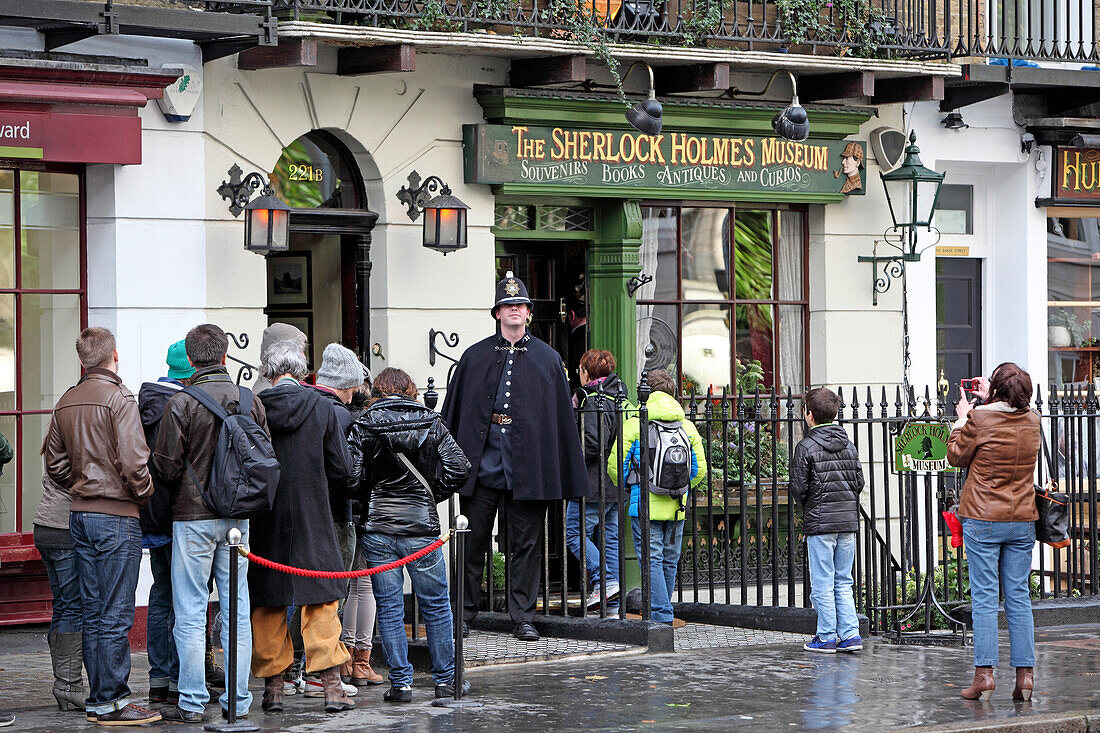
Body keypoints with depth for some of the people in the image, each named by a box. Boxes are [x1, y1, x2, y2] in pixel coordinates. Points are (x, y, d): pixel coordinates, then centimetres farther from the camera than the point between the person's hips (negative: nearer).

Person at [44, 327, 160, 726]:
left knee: (92, 613, 11)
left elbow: (53, 462, 15)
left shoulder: (66, 402, 11)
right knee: (116, 616, -4)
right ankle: (113, 702, -3)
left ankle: (97, 699, 15)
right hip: (116, 517, -7)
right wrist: (144, 494, -3)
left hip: (80, 514, 8)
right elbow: (133, 460, -19)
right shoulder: (118, 398, -12)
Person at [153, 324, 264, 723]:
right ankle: (238, 700, 11)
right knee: (237, 608, 9)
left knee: (190, 612, 1)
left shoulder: (181, 404, -11)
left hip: (192, 515, -4)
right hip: (238, 518, 4)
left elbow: (166, 467, -9)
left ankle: (192, 702, 1)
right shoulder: (251, 401, 1)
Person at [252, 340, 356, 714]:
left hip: (264, 518, 0)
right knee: (322, 599, 5)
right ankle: (331, 684, -3)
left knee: (268, 604, 9)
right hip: (312, 516, 0)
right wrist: (352, 490, 20)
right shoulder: (320, 406, -3)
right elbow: (341, 467, 0)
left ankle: (272, 685, 11)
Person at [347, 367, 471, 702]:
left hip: (378, 527, 0)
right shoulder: (431, 423, 1)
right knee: (436, 605, 11)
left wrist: (370, 502, 8)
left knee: (389, 608, 6)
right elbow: (458, 468, -4)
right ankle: (445, 679, 16)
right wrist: (430, 496, 10)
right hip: (422, 525, 1)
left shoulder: (362, 427, -2)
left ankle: (400, 683, 6)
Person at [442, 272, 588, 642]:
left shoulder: (548, 359, 9)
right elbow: (453, 413, 10)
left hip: (528, 467, 0)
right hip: (482, 460, 0)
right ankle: (464, 611, 17)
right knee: (473, 539, 5)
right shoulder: (475, 357, 9)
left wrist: (567, 479, 3)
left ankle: (523, 618, 8)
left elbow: (562, 418, 7)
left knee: (526, 544, 2)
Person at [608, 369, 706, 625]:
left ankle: (662, 616, -10)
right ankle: (662, 612, 24)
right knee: (669, 562, 14)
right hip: (677, 508, 4)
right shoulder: (687, 425, 7)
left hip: (645, 504, -4)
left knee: (652, 560, -3)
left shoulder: (634, 423, -5)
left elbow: (616, 464, -5)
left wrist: (627, 488, 15)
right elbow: (699, 468, 9)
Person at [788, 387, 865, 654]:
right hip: (848, 520, 5)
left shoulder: (806, 447, -9)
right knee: (843, 582, 12)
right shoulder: (849, 445, 7)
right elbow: (859, 482, 8)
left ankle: (827, 637, 4)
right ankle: (850, 634, 6)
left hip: (820, 522, -5)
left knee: (822, 584, 1)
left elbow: (799, 488, -9)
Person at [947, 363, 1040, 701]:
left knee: (984, 598, -2)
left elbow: (957, 456, 1)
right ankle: (1025, 673, 4)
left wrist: (962, 418, 13)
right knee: (1019, 597, 7)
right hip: (1023, 520, 4)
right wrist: (989, 400, 29)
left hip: (983, 520, -4)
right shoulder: (1032, 420, 1)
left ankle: (984, 673, -5)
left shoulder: (979, 418, -13)